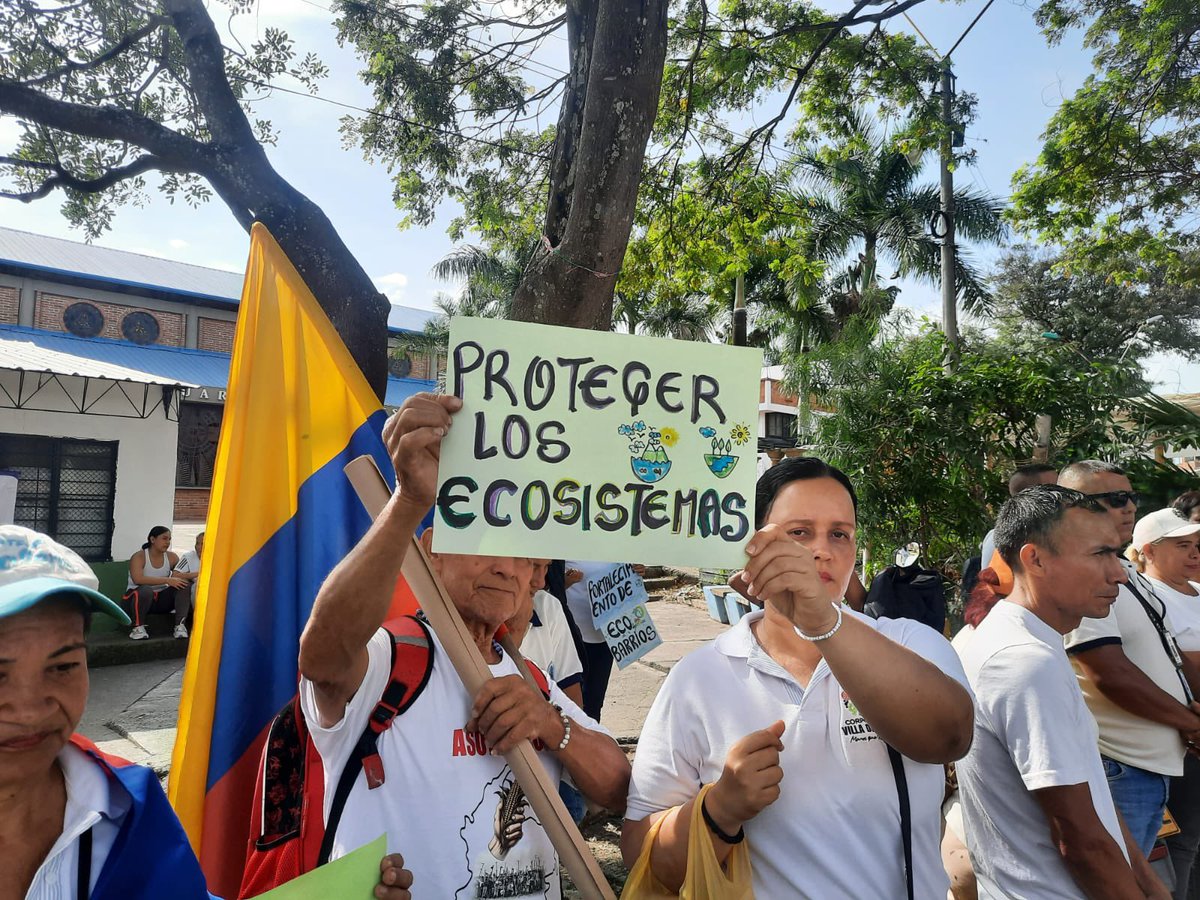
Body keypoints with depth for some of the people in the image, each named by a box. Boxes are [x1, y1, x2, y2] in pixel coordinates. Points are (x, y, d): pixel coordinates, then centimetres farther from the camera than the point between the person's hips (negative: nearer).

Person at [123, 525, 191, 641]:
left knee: (183, 585, -21)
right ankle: (138, 627, -21)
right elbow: (137, 579, -31)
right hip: (138, 596, -4)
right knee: (146, 590, -39)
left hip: (161, 598, 4)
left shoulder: (172, 557, 2)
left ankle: (180, 625, -25)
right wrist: (167, 580, -37)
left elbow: (180, 576, -3)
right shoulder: (139, 557, -13)